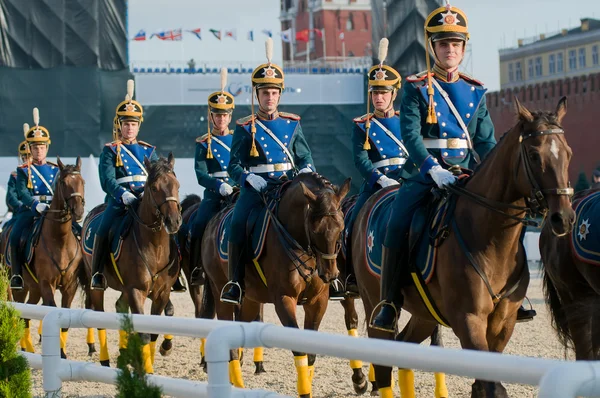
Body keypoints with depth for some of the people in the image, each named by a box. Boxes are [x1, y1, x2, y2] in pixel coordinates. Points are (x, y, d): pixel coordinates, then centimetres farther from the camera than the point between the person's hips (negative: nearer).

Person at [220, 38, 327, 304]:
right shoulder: (245, 128, 5)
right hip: (257, 188, -2)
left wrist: (306, 171, -7)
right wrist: (249, 178, -18)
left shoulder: (292, 124, 13)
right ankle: (235, 282, -18)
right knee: (238, 222, -27)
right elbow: (234, 165, 1)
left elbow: (305, 158, 15)